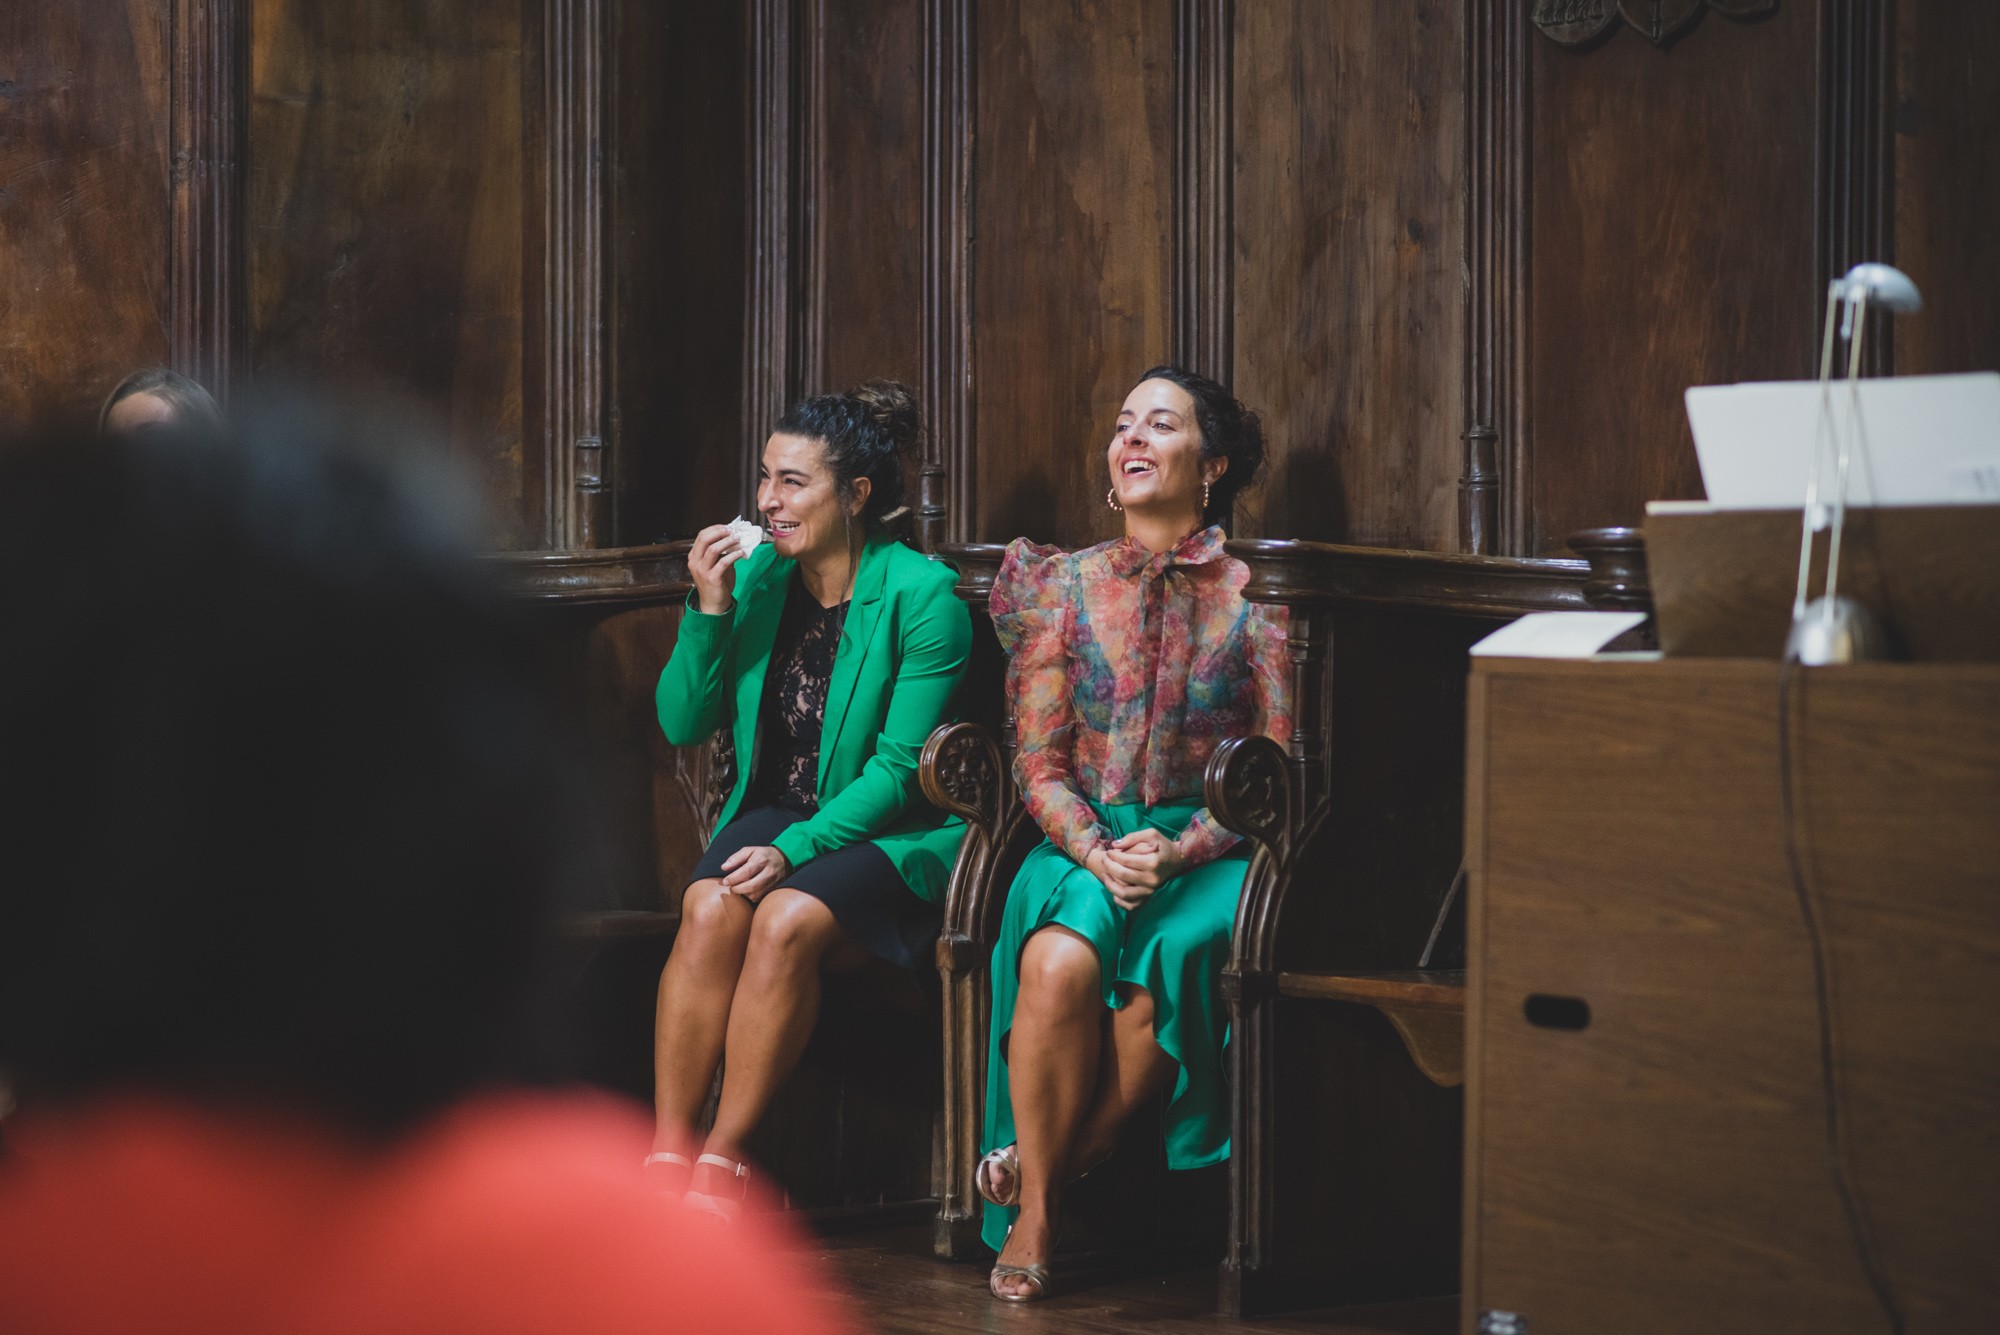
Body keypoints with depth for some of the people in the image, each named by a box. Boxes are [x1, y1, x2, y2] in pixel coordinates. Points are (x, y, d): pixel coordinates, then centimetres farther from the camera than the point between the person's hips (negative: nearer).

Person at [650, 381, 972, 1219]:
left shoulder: (921, 596, -11)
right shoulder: (757, 575, 4)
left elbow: (899, 766, -14)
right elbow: (682, 724, 4)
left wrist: (797, 847, -23)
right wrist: (709, 611, -10)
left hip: (893, 835, -4)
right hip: (772, 812, 4)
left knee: (788, 920, -32)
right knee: (709, 910, -27)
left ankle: (723, 1161, -22)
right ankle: (667, 1155, -23)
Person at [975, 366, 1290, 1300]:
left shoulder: (1254, 596, 2)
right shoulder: (1065, 585, 9)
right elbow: (1039, 765, 6)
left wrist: (1178, 851, -16)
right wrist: (1095, 852, -14)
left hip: (1208, 854, -1)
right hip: (1084, 843, 2)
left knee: (1164, 964, -34)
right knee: (1062, 960, -32)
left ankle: (1051, 1162, -14)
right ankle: (1035, 1211, -17)